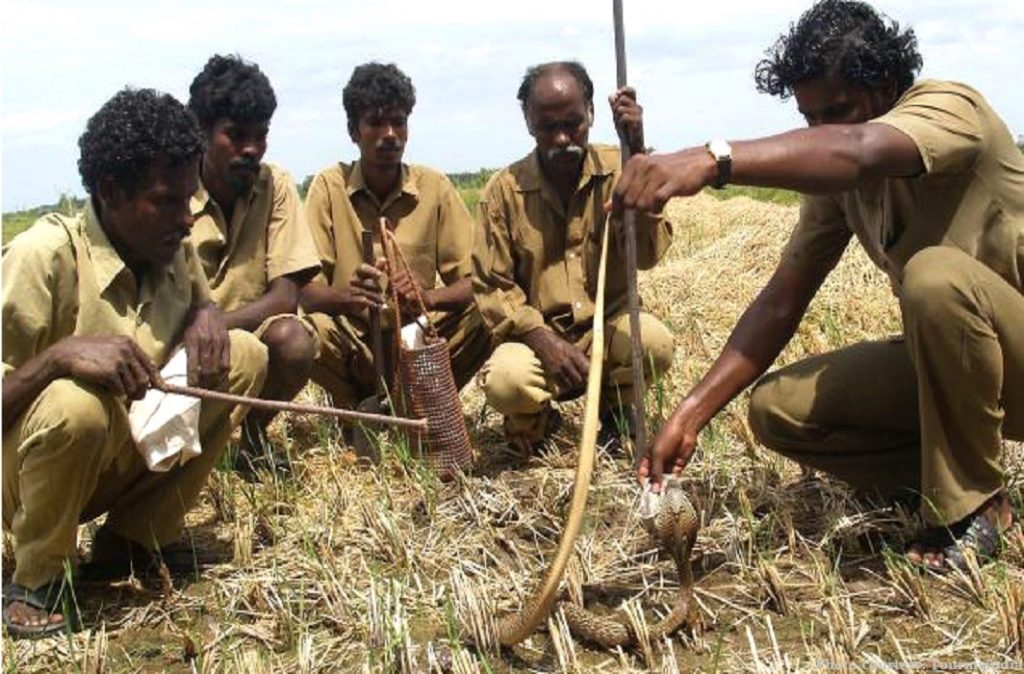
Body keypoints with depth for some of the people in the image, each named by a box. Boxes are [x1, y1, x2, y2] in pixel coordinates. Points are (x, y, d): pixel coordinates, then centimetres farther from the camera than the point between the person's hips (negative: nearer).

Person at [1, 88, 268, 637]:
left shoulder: (173, 248, -5)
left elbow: (200, 303, 15)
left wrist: (205, 316, -9)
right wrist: (61, 354, -41)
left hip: (131, 455, 7)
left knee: (244, 355, -7)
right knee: (75, 404, -38)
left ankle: (134, 536, 3)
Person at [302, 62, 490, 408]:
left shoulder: (435, 187, -2)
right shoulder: (329, 186, -4)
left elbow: (472, 283, -5)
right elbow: (308, 292, -10)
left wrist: (428, 297, -28)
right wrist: (348, 296, -33)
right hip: (352, 345, -1)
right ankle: (352, 409, -1)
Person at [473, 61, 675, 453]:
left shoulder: (616, 170, -5)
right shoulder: (504, 190, -6)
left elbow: (647, 254, -18)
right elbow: (491, 287, -5)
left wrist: (636, 154, -25)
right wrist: (543, 340, -21)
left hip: (607, 326, 1)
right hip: (537, 335, -1)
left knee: (654, 341, -32)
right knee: (506, 381, -33)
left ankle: (616, 412, 4)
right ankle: (535, 424, 7)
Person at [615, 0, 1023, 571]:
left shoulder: (949, 106, -20)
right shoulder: (835, 177, 0)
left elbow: (859, 150, -44)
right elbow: (783, 300, -5)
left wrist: (711, 160, -61)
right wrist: (691, 415, -15)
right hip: (945, 358, 6)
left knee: (936, 274, -37)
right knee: (777, 408, -7)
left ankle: (970, 508, -17)